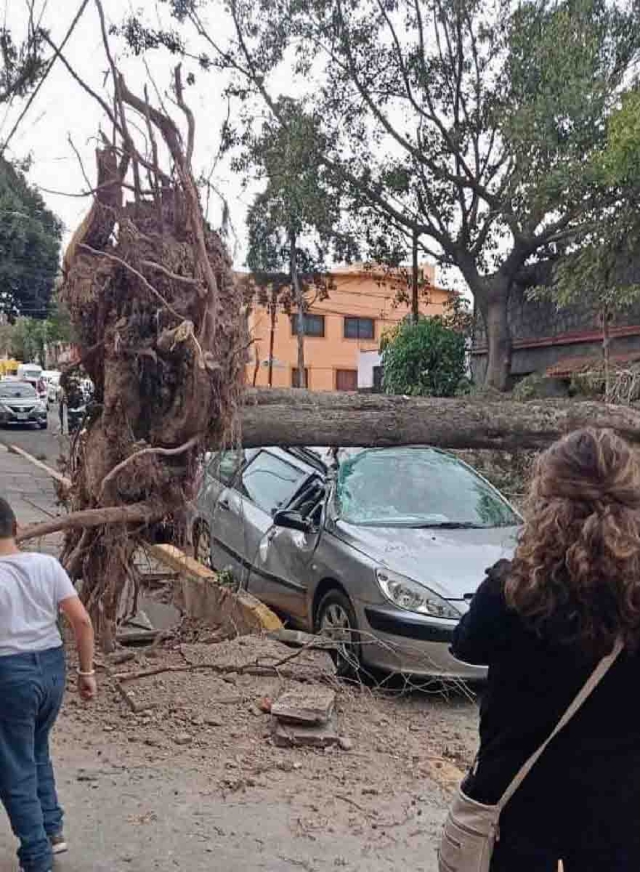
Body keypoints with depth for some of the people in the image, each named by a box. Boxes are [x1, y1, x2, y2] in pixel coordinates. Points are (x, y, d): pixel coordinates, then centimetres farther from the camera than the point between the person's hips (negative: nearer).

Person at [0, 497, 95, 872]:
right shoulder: (47, 565, -3)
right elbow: (82, 620, -5)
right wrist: (87, 671, 5)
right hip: (52, 666, 5)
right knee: (37, 751, 28)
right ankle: (52, 830, 32)